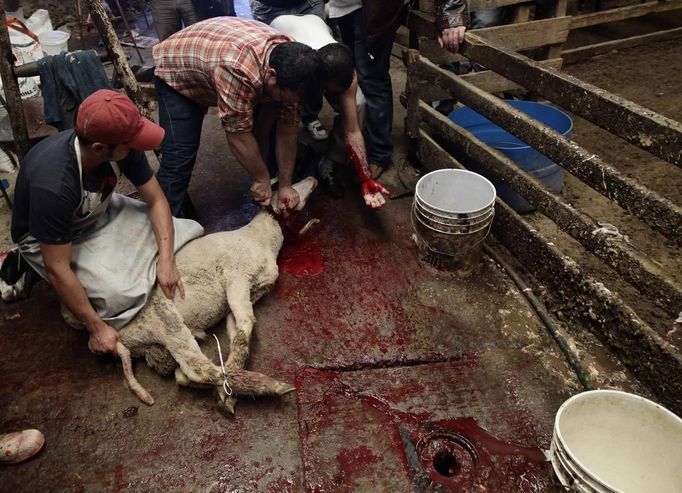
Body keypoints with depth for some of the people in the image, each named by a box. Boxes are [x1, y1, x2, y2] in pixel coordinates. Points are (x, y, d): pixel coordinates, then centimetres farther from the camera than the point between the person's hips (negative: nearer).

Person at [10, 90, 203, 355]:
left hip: (98, 212, 5)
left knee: (187, 232, -10)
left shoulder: (121, 147, -24)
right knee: (120, 293, -28)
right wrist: (97, 328, -27)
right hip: (46, 240, -5)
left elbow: (156, 200, -14)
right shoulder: (52, 183, -40)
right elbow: (56, 269, -32)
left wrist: (166, 259, -27)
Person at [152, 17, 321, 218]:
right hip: (176, 72, -6)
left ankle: (267, 203, 16)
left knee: (266, 128, -2)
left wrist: (285, 184, -16)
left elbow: (288, 126, -18)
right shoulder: (238, 69, -45)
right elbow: (239, 133, -35)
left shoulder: (289, 63, -23)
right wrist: (262, 179, -22)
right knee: (178, 159, -16)